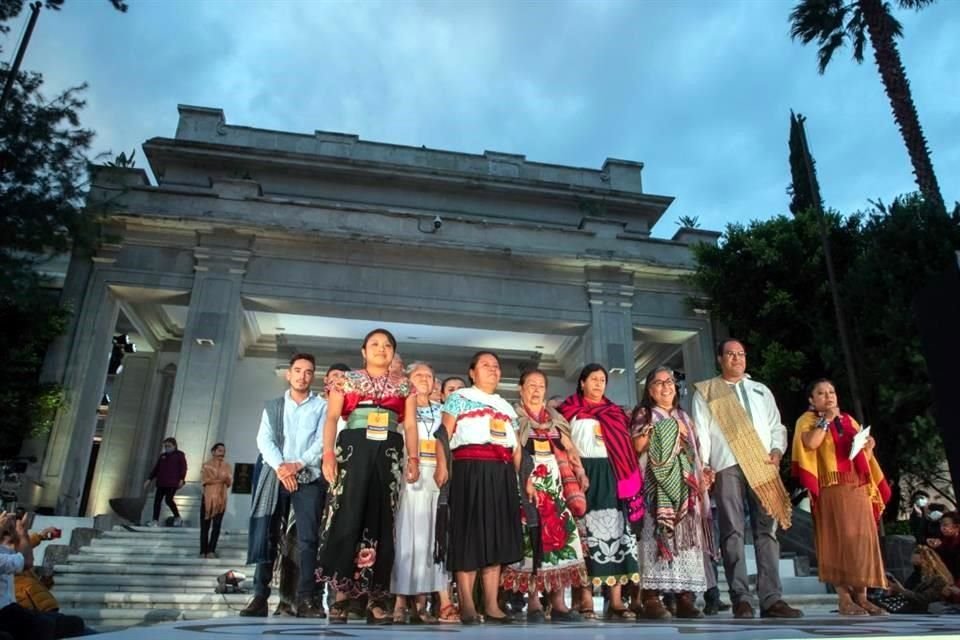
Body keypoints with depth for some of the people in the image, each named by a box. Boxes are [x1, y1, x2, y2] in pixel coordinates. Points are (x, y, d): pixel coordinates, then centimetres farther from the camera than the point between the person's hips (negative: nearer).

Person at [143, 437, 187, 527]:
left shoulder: (179, 455, 3)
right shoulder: (162, 456, 19)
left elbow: (183, 468, -4)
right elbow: (156, 469, 23)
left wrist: (182, 480, -15)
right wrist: (149, 480, 18)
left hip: (172, 483, -6)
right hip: (161, 483, 6)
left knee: (168, 500, -15)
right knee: (157, 500, 0)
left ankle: (177, 518, 2)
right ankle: (155, 520, 6)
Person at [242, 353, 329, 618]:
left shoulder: (322, 406, 8)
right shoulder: (272, 405, 16)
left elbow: (323, 441, -2)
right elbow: (263, 439, 4)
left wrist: (298, 465, -14)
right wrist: (280, 467, -12)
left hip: (309, 477, -2)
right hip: (275, 475, 2)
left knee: (308, 538, -6)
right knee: (266, 535, -1)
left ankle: (307, 598, -4)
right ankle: (260, 596, 4)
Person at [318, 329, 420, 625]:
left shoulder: (404, 386, 17)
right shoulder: (347, 380, 12)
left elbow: (410, 425, 11)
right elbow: (331, 418, 3)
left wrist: (413, 458, -1)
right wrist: (328, 453, -10)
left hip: (389, 453, 2)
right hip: (353, 448, -1)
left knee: (381, 522, 1)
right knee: (347, 517, -7)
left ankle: (376, 597, 5)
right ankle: (341, 593, 0)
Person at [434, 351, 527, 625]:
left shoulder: (506, 406, 24)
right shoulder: (459, 397, 8)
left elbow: (516, 447, 20)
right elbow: (444, 434, -3)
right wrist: (441, 464, -16)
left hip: (502, 474, 6)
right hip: (471, 470, -6)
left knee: (497, 536, 5)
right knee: (470, 534, -5)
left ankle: (491, 605, 11)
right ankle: (467, 605, 1)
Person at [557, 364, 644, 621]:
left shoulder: (615, 412, 20)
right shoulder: (570, 411, 8)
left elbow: (625, 445, 17)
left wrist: (628, 479, 4)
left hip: (612, 475, 4)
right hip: (584, 473, -3)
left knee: (617, 532, -3)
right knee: (586, 533, -6)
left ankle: (616, 601, 1)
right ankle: (585, 599, -2)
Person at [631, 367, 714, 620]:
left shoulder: (684, 417, 22)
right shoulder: (644, 414, 5)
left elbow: (695, 451, 21)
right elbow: (638, 446, -9)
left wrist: (702, 475, 8)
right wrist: (657, 429, -12)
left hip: (685, 484, 6)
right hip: (658, 483, -5)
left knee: (688, 533, 0)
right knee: (659, 532, -13)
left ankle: (686, 597, 3)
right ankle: (651, 595, -12)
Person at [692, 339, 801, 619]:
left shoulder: (761, 391, 24)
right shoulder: (706, 392, 13)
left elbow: (776, 426, 19)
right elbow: (701, 431, 4)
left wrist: (777, 451, 0)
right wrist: (703, 464, -8)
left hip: (763, 466, 3)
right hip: (726, 466, -3)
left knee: (766, 530, -2)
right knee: (733, 531, -7)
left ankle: (771, 599, -1)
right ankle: (741, 599, -5)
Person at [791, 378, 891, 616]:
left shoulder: (848, 420, 21)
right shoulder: (808, 420, 5)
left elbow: (864, 456, 24)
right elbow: (810, 443, -17)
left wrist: (868, 446, 2)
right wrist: (826, 419, -8)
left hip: (858, 487, 6)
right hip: (833, 488, -6)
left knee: (864, 539, 1)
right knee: (840, 539, -9)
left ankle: (862, 596, 7)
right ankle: (844, 599, -7)